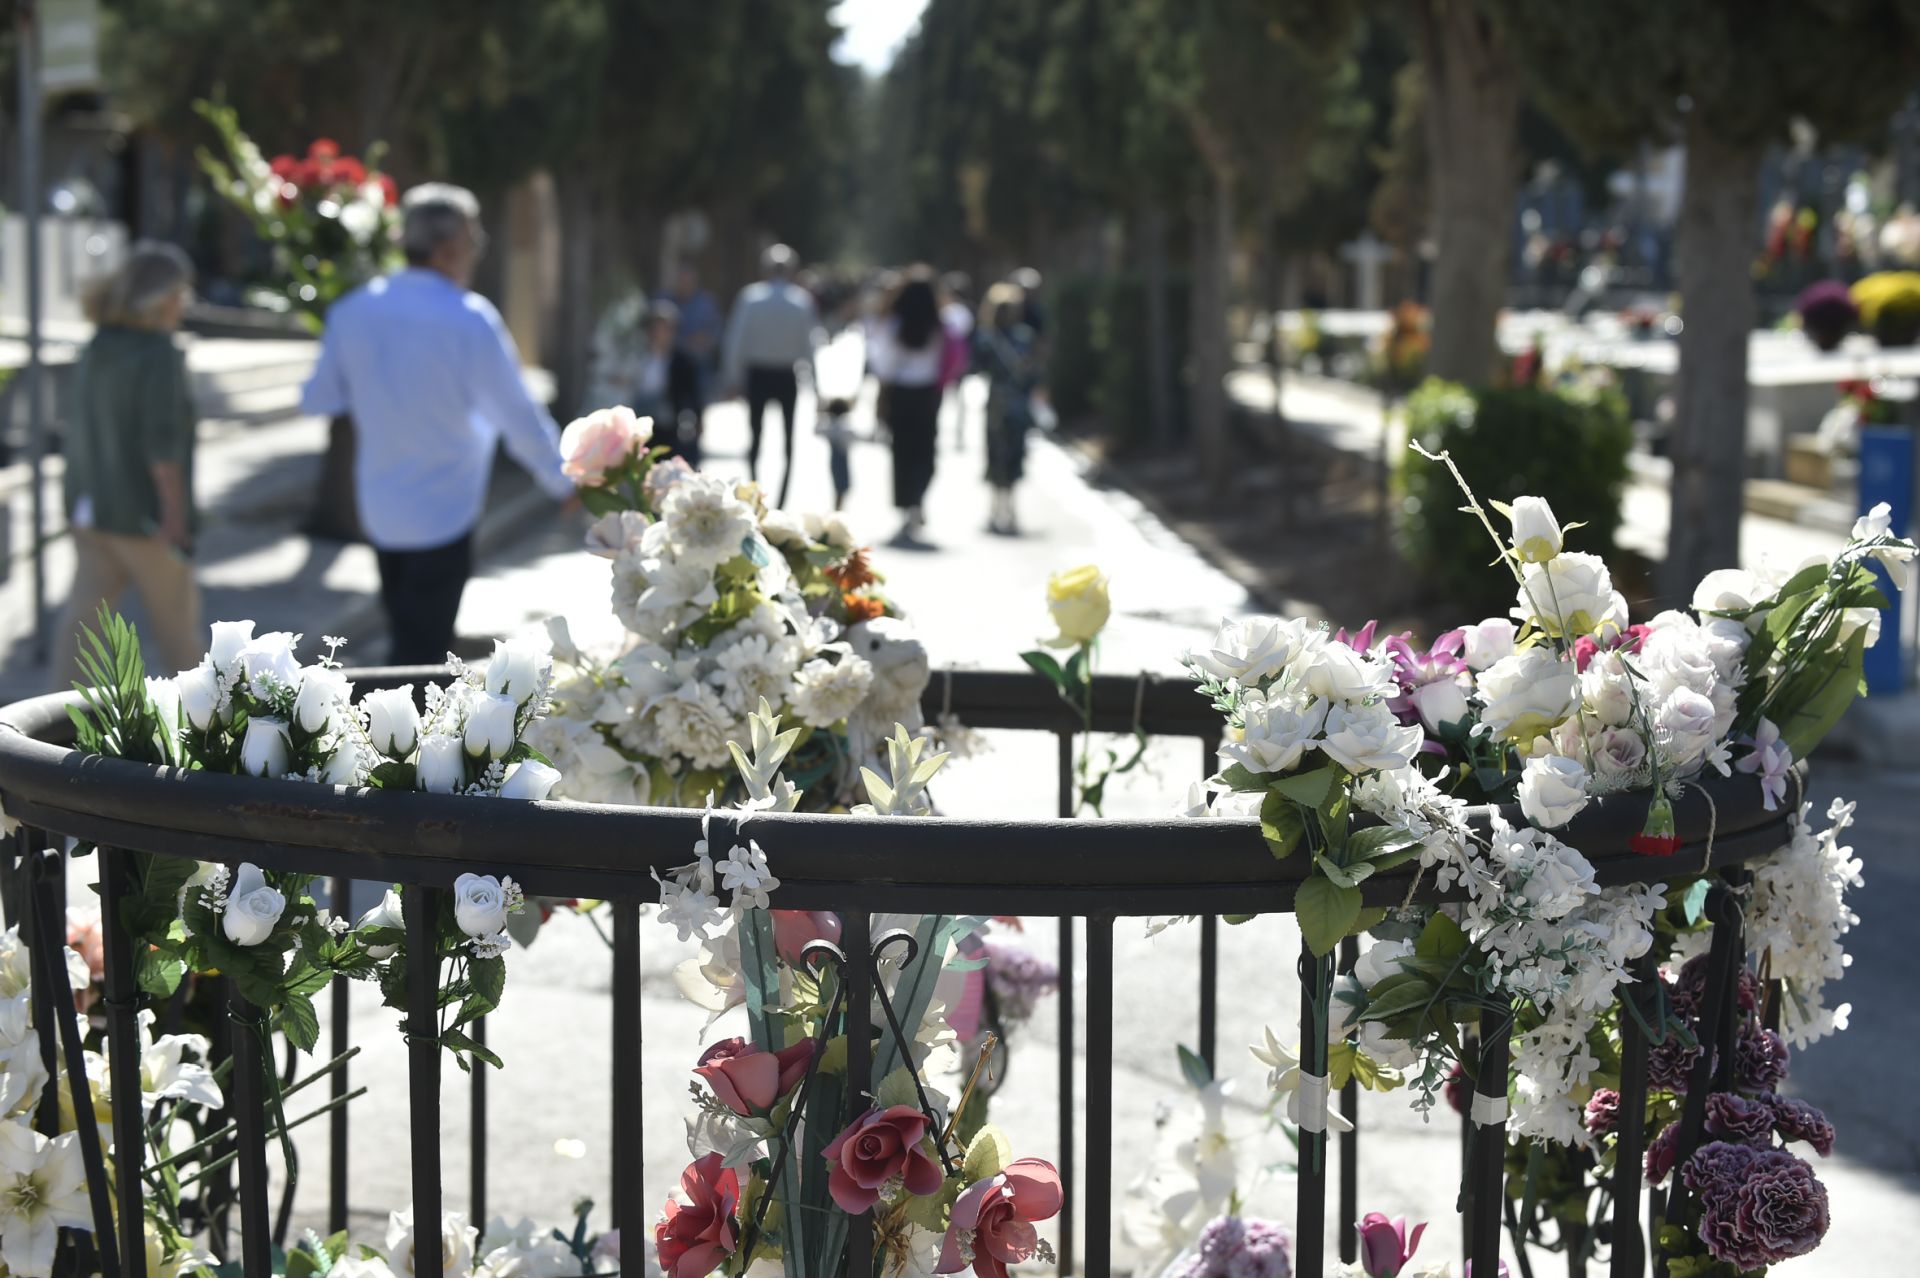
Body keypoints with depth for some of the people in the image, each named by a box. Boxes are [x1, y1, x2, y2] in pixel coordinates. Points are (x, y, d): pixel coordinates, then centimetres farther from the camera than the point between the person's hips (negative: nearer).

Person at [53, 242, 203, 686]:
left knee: (84, 616, 4)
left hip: (92, 505, 7)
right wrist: (175, 512, -17)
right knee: (176, 619, 10)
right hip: (144, 513, -7)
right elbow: (162, 445, -21)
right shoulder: (159, 355, -16)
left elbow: (81, 432, 13)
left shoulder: (97, 349, 7)